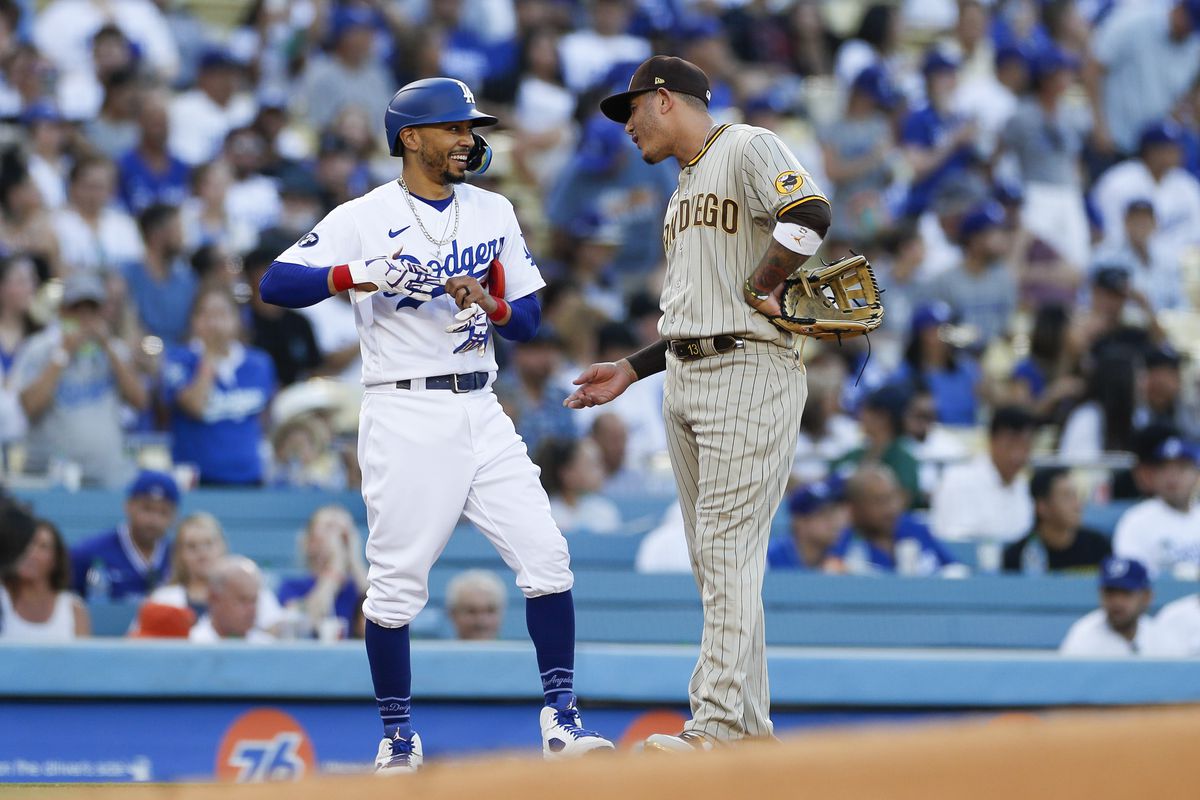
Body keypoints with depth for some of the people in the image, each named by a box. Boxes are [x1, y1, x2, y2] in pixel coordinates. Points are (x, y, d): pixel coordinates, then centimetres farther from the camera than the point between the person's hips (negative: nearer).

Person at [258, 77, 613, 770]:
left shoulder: (493, 213, 12)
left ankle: (562, 720, -2)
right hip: (405, 418, -4)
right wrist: (359, 276, -25)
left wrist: (491, 304, -10)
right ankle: (398, 737, 9)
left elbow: (530, 319, 12)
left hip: (481, 413, 4)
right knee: (397, 581, -3)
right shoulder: (363, 219, -3)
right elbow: (276, 284, -11)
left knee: (546, 555, -6)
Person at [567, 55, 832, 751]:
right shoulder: (684, 188, 24)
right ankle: (751, 729, 10)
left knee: (729, 548, -14)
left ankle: (720, 725, -20)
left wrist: (760, 289, -14)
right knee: (713, 558, 7)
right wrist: (630, 372, 21)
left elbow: (809, 217, -23)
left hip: (749, 373, -10)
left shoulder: (748, 149, -5)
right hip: (686, 380, 10)